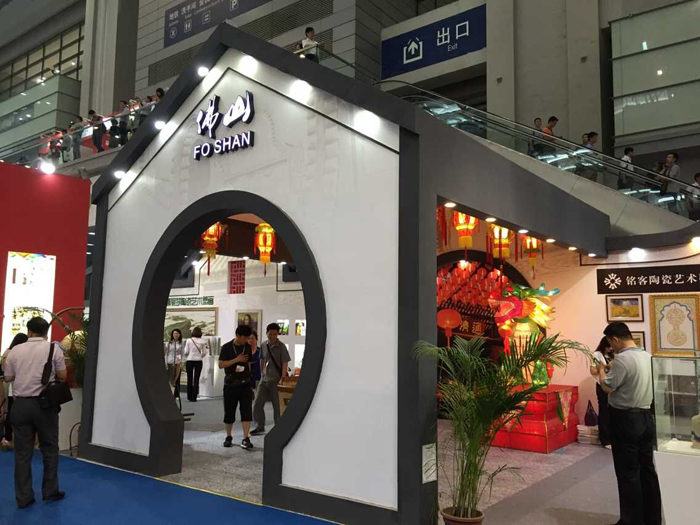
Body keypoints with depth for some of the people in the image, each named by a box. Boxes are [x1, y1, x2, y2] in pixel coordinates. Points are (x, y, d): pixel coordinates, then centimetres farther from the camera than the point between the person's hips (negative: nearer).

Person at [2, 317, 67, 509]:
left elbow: (8, 378, 9)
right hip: (44, 404, -2)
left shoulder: (16, 350, 4)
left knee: (22, 453, 8)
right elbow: (62, 376, -1)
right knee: (49, 449, 12)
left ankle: (23, 497, 13)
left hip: (21, 404, 2)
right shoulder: (53, 348, -4)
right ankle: (50, 492, 18)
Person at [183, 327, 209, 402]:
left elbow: (186, 352, -4)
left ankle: (189, 396, 17)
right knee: (196, 379, 4)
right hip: (198, 361, 0)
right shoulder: (203, 341, -5)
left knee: (189, 379, 11)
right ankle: (194, 397, 1)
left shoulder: (189, 340, -6)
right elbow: (204, 353, -1)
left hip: (189, 361, 0)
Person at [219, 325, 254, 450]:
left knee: (247, 411, -8)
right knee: (229, 412, 7)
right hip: (230, 384, -2)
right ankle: (228, 437, 25)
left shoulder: (248, 347, 6)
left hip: (245, 384, 2)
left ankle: (245, 439, -8)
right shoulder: (227, 347, -7)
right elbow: (220, 364, -12)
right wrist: (236, 359, -20)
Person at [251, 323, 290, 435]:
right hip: (264, 379, 5)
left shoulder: (281, 346, -9)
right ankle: (260, 427, 21)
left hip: (276, 380, -5)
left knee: (277, 406, 2)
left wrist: (283, 379, -20)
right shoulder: (264, 345, 5)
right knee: (257, 403, 7)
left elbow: (284, 363, -12)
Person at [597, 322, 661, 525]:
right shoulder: (648, 356, 6)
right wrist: (612, 368, 19)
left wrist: (601, 369, 0)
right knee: (647, 469, 16)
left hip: (625, 420, -8)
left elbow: (607, 387, -17)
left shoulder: (623, 358, -20)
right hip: (646, 417, 8)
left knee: (628, 473, 2)